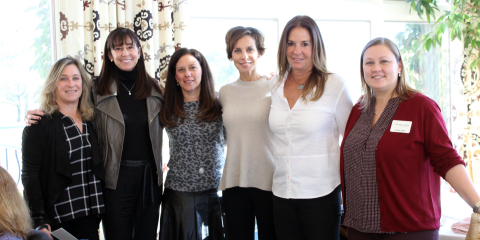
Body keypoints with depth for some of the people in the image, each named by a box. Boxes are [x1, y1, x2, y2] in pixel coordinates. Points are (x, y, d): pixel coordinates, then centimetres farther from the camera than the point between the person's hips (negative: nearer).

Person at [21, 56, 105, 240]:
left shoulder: (90, 121, 9)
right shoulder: (40, 124, -7)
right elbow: (29, 174, -11)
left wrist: (98, 212, 7)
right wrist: (39, 220, -18)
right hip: (55, 218, -5)